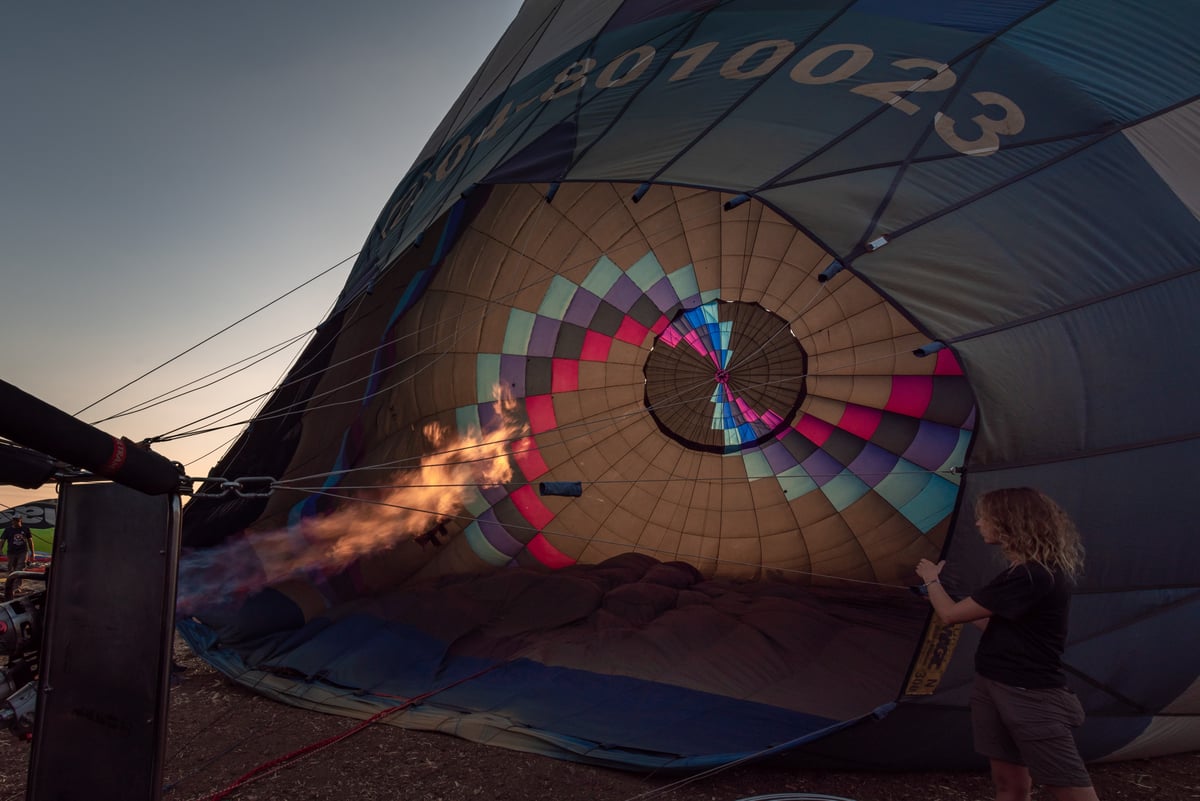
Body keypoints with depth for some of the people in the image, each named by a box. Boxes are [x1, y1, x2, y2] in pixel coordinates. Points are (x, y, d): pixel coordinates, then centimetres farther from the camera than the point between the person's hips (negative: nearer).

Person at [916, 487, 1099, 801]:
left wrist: (932, 579, 2)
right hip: (995, 686, 10)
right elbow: (999, 627, 17)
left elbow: (951, 615, -18)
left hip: (1031, 696, -9)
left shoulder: (1031, 576, -23)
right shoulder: (1041, 569, 10)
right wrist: (942, 593, 16)